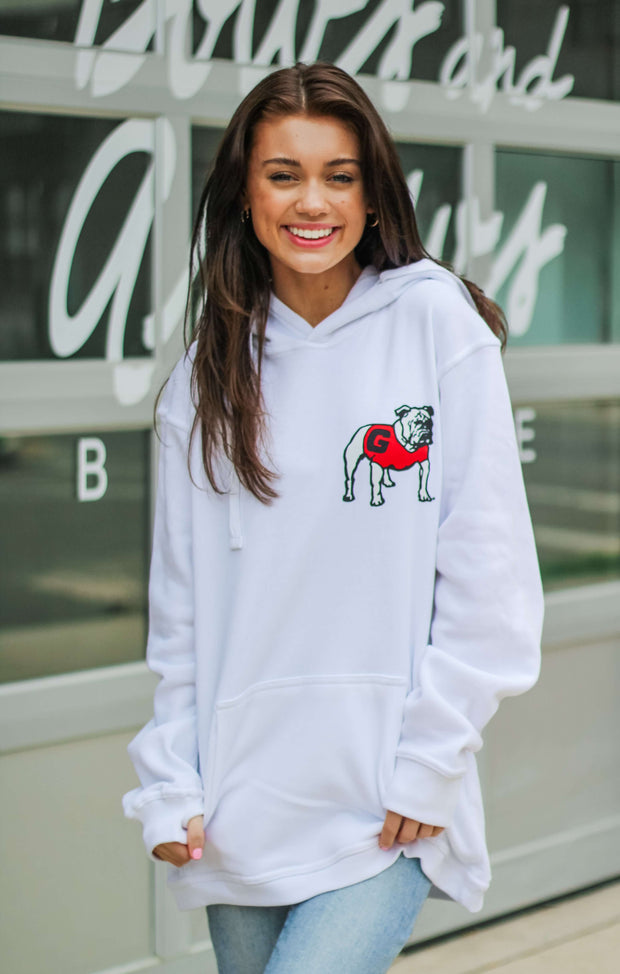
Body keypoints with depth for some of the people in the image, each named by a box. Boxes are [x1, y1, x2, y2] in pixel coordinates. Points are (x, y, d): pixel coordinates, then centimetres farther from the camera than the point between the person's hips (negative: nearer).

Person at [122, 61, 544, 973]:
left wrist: (430, 762, -9)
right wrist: (169, 783, 2)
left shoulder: (437, 322, -4)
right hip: (241, 803, 4)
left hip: (388, 806, -4)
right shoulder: (209, 369, 7)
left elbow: (485, 573, -7)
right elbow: (181, 601, 8)